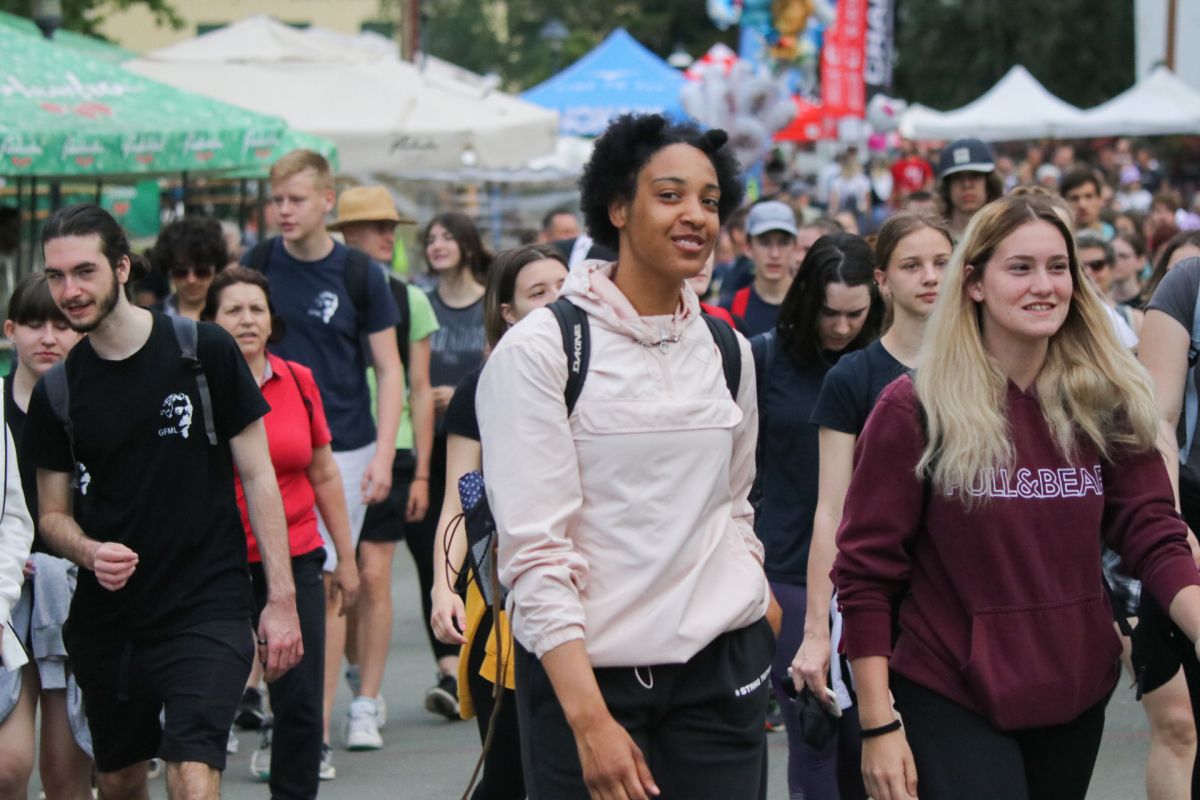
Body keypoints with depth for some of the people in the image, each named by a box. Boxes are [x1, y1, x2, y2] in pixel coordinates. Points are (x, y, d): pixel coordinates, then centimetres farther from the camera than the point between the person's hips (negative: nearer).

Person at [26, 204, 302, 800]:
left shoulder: (204, 352, -5)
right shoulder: (56, 392, 4)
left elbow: (258, 476, -1)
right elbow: (52, 512, 12)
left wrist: (281, 599, -6)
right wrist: (88, 551, -12)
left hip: (207, 610, -4)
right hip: (104, 619, 4)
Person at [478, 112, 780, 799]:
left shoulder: (729, 352, 11)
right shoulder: (540, 350, -7)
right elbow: (533, 546, -13)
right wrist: (589, 718, -20)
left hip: (723, 665, 4)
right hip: (586, 668, -4)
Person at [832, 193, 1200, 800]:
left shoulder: (1106, 404, 3)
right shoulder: (914, 410, -8)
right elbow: (865, 571, -8)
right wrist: (878, 727, -11)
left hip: (1076, 697, 4)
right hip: (952, 704, -4)